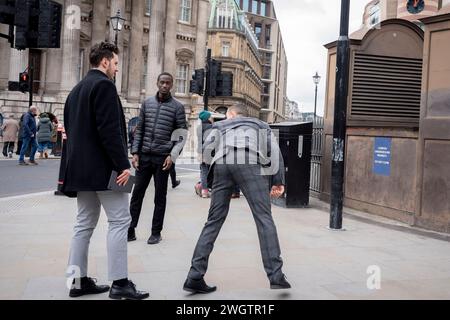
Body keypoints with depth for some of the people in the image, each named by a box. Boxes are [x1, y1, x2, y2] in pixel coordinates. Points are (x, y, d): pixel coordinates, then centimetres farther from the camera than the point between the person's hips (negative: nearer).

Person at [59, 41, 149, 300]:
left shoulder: (77, 89, 20)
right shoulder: (104, 84, -10)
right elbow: (110, 129, -20)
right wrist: (123, 164, -19)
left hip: (81, 167, 10)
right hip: (102, 167, -10)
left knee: (85, 222, 12)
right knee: (120, 220, -5)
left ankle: (79, 280, 15)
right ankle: (119, 283, -4)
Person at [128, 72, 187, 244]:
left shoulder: (177, 107, 0)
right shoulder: (147, 103, 10)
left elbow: (182, 134, -2)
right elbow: (139, 129, 11)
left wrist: (172, 156, -11)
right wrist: (135, 152, 2)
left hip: (163, 157, -3)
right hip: (144, 155, 3)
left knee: (160, 196, 5)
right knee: (137, 192, 5)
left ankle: (156, 232, 15)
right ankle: (131, 230, 14)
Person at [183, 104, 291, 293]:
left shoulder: (220, 125, 36)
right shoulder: (260, 124, 35)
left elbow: (206, 148, 16)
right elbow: (274, 150, 15)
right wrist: (278, 181, 10)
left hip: (222, 164, 2)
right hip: (249, 163, -2)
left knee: (214, 221, 9)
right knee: (264, 219, 1)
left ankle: (195, 277, 7)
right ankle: (276, 276, -6)